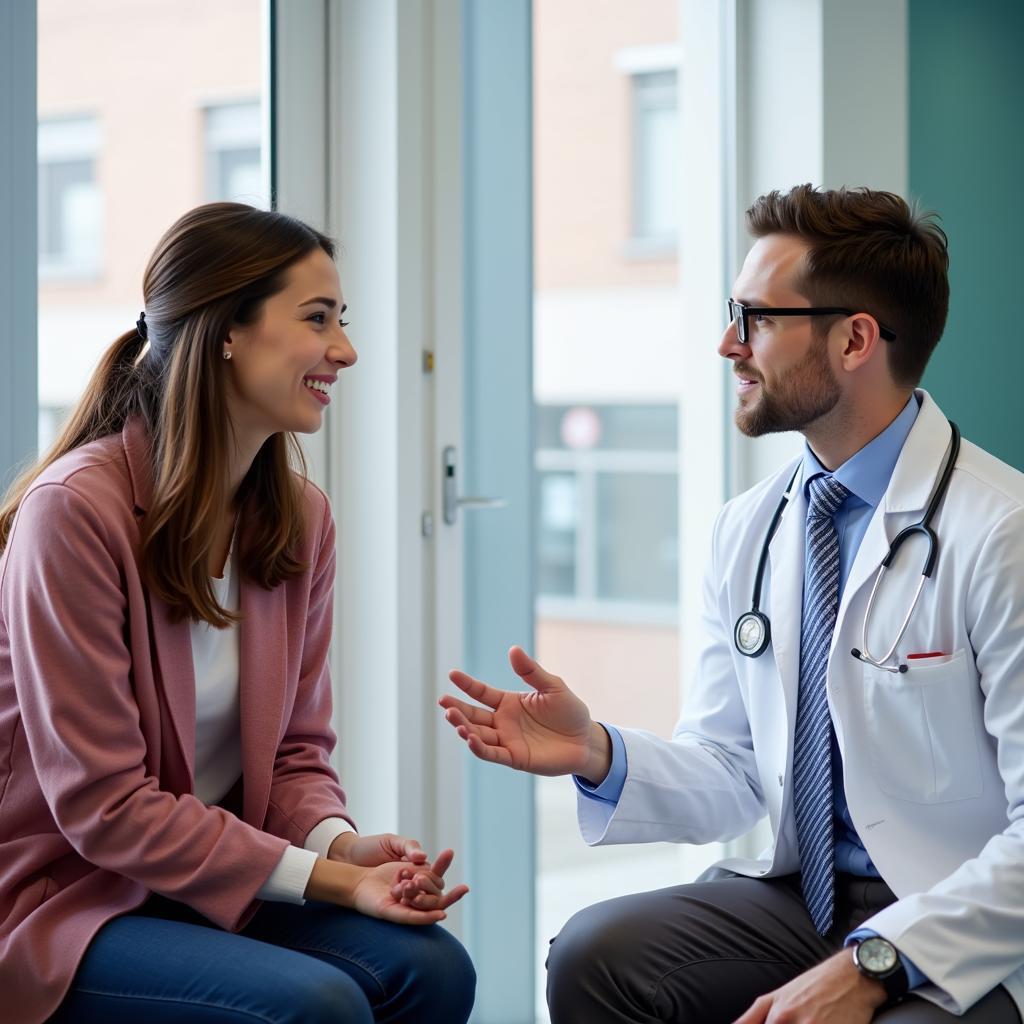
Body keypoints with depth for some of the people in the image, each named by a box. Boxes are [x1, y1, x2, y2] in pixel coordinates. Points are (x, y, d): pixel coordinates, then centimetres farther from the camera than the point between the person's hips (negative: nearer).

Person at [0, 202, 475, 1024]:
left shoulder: (300, 516, 3)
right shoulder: (75, 509, -20)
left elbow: (297, 750, 8)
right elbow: (103, 803, -20)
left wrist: (342, 842, -15)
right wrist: (323, 877, -22)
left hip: (216, 884, 7)